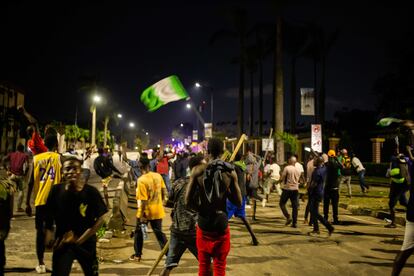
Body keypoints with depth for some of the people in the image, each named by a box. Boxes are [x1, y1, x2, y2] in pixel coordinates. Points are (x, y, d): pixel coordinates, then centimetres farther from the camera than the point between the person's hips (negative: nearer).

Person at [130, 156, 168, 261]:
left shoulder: (141, 180, -20)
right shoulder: (158, 176, -4)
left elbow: (143, 200, -21)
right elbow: (164, 192, 5)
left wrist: (142, 215, -14)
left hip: (146, 211, -4)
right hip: (157, 211, 4)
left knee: (138, 232, 16)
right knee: (159, 233, 15)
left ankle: (137, 255, 26)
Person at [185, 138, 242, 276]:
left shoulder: (197, 170, -9)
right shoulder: (230, 172, -8)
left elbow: (188, 201, -11)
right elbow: (238, 202, -4)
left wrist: (202, 210, 6)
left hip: (204, 223, 0)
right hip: (222, 223, 0)